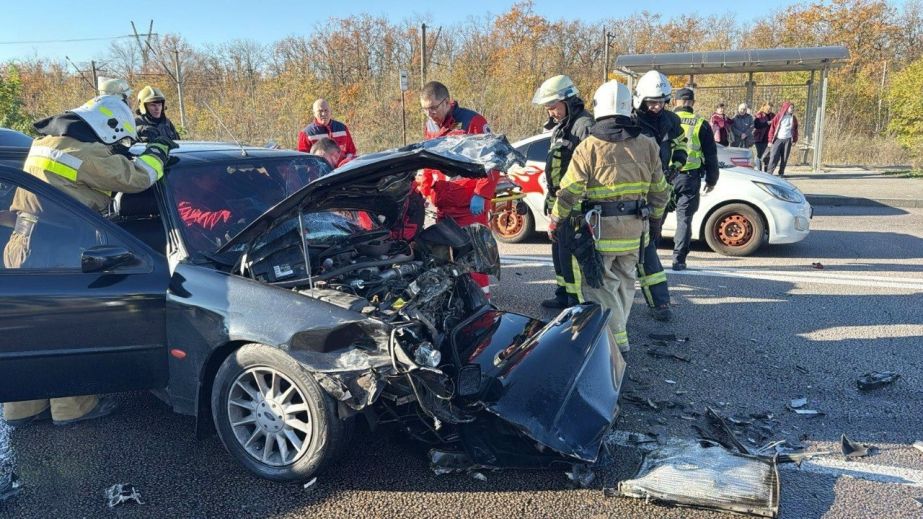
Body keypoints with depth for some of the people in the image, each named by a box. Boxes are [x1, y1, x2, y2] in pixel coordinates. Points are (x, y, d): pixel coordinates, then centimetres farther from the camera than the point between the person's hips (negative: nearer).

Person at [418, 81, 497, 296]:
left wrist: (481, 194, -15)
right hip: (442, 205, 7)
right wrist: (424, 191, 17)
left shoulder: (472, 121, -9)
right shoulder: (429, 127, 13)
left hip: (470, 205, -7)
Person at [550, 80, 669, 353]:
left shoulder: (588, 147, -11)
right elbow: (660, 190, 11)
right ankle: (617, 329, 30)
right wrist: (653, 217, 26)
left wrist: (555, 221, 3)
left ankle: (617, 338, 2)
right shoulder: (647, 145, 4)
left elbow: (569, 192, -11)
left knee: (600, 284, 3)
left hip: (600, 228, -5)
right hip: (635, 228, 5)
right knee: (624, 281, 19)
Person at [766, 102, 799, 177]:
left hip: (788, 140, 3)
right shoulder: (779, 116, 1)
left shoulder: (793, 118, 11)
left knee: (784, 158, 3)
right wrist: (771, 140, -4)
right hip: (778, 139, -3)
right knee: (774, 157, -9)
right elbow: (772, 128, 0)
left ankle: (781, 173, 11)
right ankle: (769, 173, -8)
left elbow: (795, 130, 16)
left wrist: (794, 140, 7)